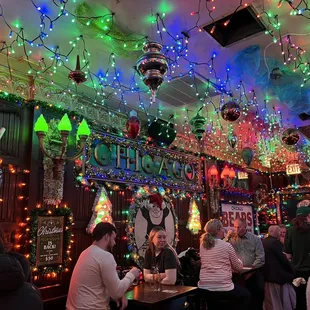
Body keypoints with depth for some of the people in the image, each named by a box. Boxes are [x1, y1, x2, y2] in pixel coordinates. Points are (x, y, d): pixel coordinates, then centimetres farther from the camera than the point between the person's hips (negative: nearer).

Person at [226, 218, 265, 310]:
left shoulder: (255, 239, 1)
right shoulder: (232, 239, 5)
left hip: (253, 273, -1)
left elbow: (260, 257, -5)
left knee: (258, 292, -2)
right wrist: (227, 238, -12)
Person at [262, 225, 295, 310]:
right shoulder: (276, 242, -15)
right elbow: (283, 260, -16)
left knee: (270, 301, 16)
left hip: (266, 275, 8)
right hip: (278, 275, -8)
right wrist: (292, 272, -2)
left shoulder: (262, 242, 8)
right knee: (285, 301, 8)